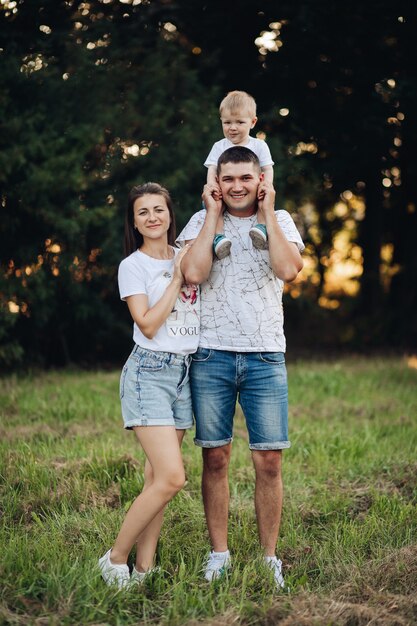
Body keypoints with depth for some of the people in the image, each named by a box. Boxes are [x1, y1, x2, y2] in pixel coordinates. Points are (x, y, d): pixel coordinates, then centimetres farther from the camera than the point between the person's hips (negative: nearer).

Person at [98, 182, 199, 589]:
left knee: (158, 478, 4)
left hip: (185, 373, 6)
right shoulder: (133, 266, -2)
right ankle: (115, 560, -2)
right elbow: (148, 324, -11)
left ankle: (144, 569, 9)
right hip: (149, 373, -6)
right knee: (171, 478, -15)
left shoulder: (187, 257, 14)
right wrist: (177, 280, -9)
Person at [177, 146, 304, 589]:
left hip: (265, 357, 0)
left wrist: (266, 212, -6)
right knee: (215, 458, 4)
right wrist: (213, 213, -6)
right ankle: (218, 553, 16)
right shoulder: (202, 221, 6)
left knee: (268, 461, 0)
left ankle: (269, 557, 11)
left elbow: (288, 270, -13)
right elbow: (193, 273, -13)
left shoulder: (280, 220, 7)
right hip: (211, 356, 0)